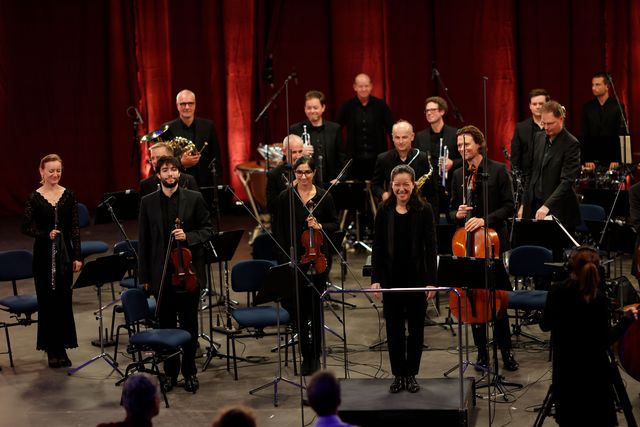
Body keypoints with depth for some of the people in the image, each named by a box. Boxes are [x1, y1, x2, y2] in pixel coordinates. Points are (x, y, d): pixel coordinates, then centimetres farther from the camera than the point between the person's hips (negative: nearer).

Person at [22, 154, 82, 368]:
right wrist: (46, 234, -18)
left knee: (64, 300, 4)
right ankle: (51, 349, 12)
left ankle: (62, 347, 15)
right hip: (43, 254, -2)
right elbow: (26, 227, -3)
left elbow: (75, 227, 2)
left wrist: (77, 256, -2)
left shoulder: (69, 196, 2)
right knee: (46, 300, 3)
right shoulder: (34, 198, -3)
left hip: (64, 253, 2)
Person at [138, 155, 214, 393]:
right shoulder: (148, 203, 4)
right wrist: (144, 276, 4)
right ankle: (170, 372, 18)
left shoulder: (194, 199, 1)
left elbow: (207, 230, 4)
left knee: (189, 324, 4)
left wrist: (188, 236, -17)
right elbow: (144, 241, 6)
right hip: (161, 274, 1)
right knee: (166, 325, 6)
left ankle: (189, 372, 15)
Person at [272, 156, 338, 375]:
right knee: (299, 307, 0)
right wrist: (284, 258, -7)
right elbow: (279, 230, 1)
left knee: (315, 306, 5)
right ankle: (306, 355, 11)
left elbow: (335, 224, 10)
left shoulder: (324, 197, 1)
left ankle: (315, 355, 15)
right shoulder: (285, 197, 0)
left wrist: (321, 226, -12)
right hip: (294, 259, 0)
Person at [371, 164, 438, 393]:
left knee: (416, 327, 7)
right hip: (392, 277, 1)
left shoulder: (424, 210, -5)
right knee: (394, 327, 6)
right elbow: (378, 247, 2)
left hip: (417, 277, -1)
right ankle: (398, 374, 17)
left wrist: (431, 280, -11)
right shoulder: (385, 210, 0)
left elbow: (430, 247, -5)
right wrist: (375, 278, -5)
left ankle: (411, 374, 19)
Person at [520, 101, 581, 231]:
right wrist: (524, 204, 14)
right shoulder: (539, 138, 10)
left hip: (558, 212, -6)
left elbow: (567, 181, -20)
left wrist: (547, 205, -30)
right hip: (534, 207, 6)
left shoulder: (571, 144, -11)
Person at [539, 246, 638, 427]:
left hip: (564, 370, 4)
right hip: (593, 371, -4)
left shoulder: (556, 291, -5)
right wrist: (627, 319, -6)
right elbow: (605, 341, -15)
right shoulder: (598, 298, -18)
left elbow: (544, 325, 7)